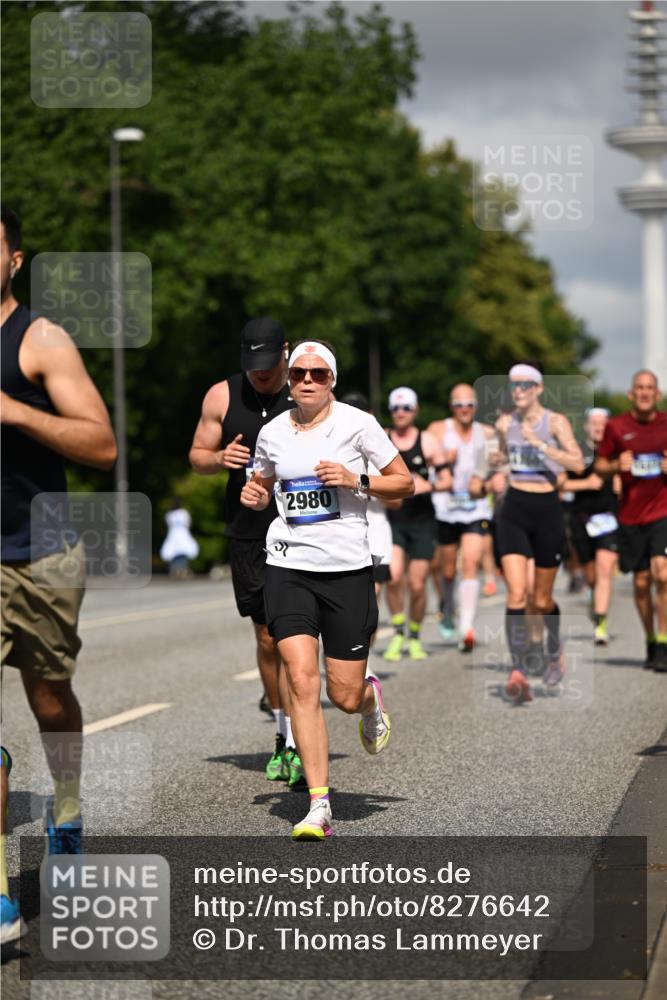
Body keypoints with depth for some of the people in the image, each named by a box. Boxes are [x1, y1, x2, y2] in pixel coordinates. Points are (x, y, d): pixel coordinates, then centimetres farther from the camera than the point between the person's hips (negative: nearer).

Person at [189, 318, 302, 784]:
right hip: (247, 536, 3)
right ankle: (282, 733, 26)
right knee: (267, 639, 9)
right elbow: (197, 457, 12)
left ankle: (296, 746, -9)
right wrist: (220, 458, -10)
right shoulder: (222, 396, 4)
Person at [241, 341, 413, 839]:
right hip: (289, 567, 2)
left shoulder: (356, 423, -3)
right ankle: (319, 807, -8)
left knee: (344, 696, 0)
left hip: (348, 568, -2)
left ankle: (371, 698, 41)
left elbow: (405, 483, 1)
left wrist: (357, 481, -14)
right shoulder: (273, 432, 7)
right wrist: (255, 496, 2)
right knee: (302, 681, -13)